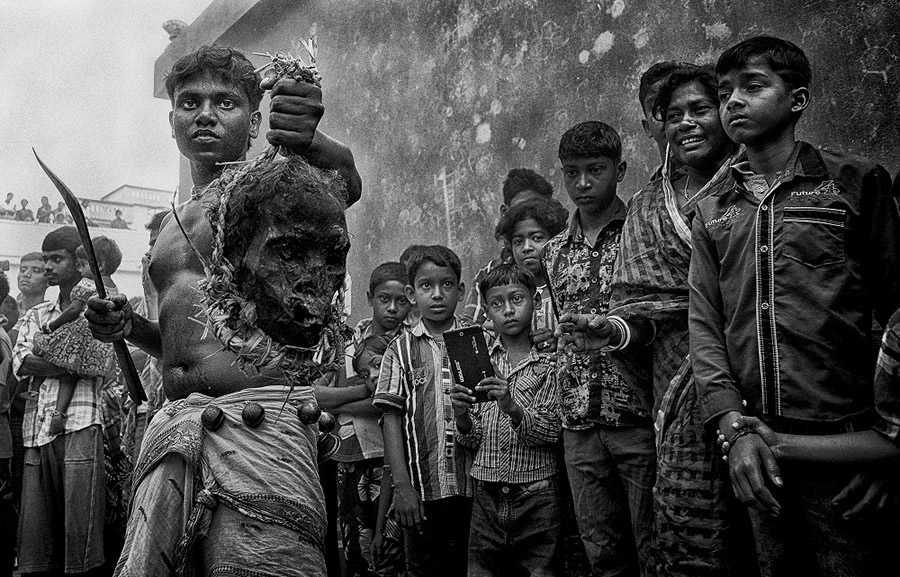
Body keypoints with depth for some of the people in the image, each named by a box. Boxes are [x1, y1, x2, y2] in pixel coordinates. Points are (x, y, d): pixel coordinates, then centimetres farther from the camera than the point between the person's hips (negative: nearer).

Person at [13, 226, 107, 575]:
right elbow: (21, 363, 3)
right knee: (35, 529, 5)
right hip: (38, 428, 5)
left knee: (79, 526, -7)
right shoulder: (36, 315, 20)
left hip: (81, 424, -5)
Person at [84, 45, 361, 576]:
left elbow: (344, 180, -24)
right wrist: (128, 327, 10)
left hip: (259, 423, -7)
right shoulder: (172, 227, 22)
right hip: (174, 430, 7)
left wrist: (308, 144, -45)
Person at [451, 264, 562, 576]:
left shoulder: (548, 365, 0)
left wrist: (512, 408, -25)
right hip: (487, 496, 2)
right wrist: (461, 416, -14)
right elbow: (472, 440, 7)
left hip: (537, 496, -2)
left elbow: (550, 433, -9)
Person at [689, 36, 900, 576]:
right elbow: (704, 324, 4)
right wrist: (735, 427, -8)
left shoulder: (856, 182, 1)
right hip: (757, 448, 3)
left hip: (843, 437, -3)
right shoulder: (711, 212, 11)